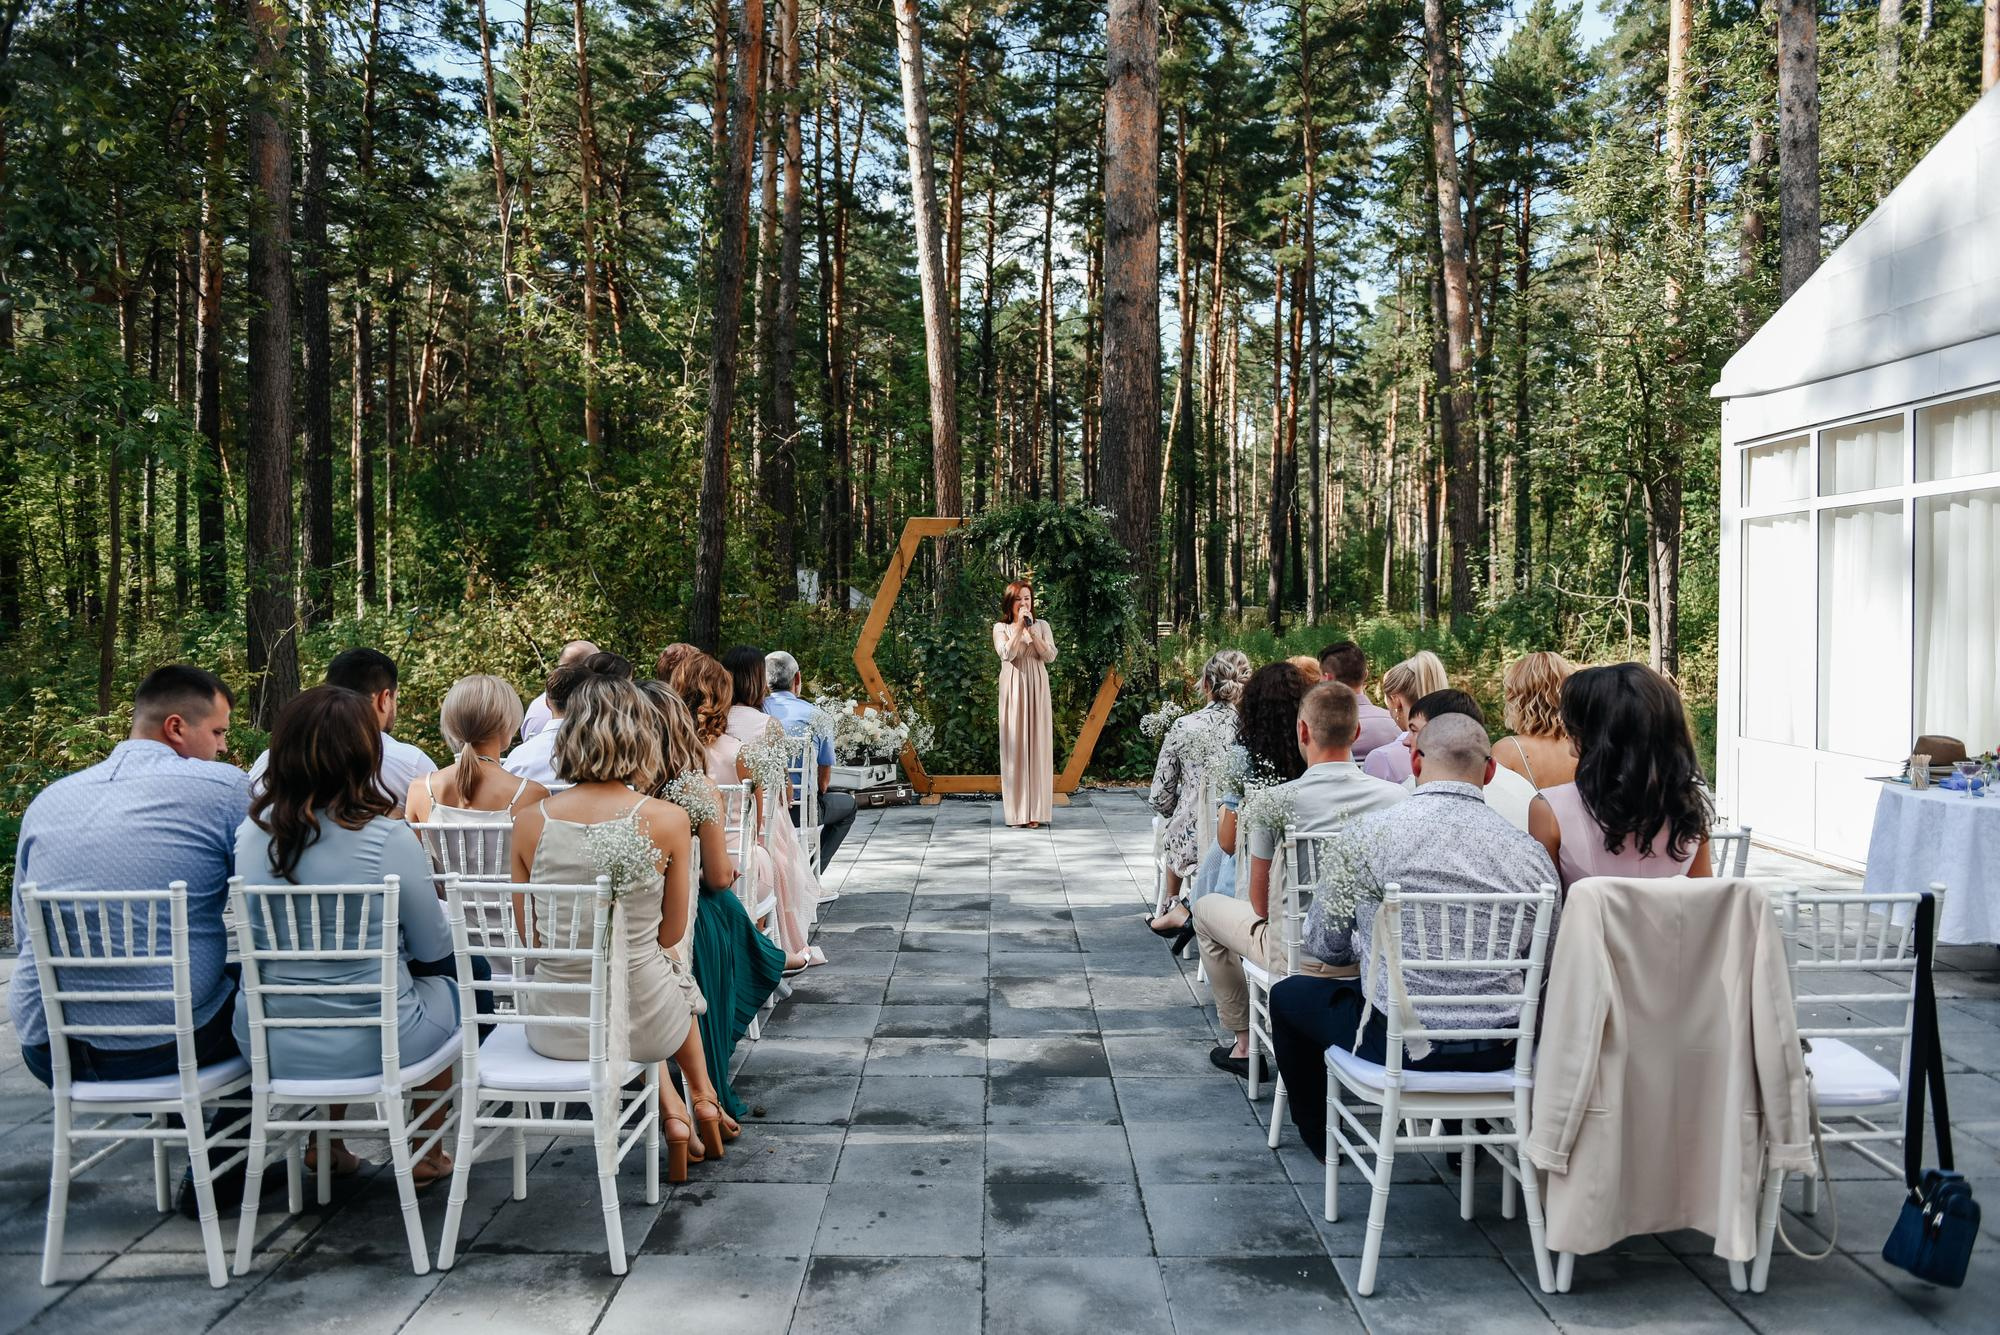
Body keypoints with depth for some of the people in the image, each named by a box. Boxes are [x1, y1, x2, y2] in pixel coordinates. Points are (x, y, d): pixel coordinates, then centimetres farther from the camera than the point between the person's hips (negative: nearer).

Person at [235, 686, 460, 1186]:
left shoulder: (250, 832, -6)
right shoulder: (387, 838, -20)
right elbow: (433, 947, -7)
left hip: (269, 1048, 5)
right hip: (371, 1048, -5)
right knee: (461, 982, 24)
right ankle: (425, 1154, 34)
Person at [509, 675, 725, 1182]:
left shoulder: (530, 821, -11)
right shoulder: (667, 819, -16)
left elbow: (529, 935, 2)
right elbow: (672, 931, -1)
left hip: (554, 1028, 2)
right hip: (642, 1019, -1)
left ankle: (673, 1114, 29)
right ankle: (704, 1101, 47)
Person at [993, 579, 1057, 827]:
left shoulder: (1042, 625, 10)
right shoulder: (1001, 628, 5)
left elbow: (1050, 656, -3)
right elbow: (1007, 653, -13)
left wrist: (1032, 630, -9)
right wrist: (1019, 626, -12)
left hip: (1037, 688, 2)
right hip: (1013, 689, -1)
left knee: (1037, 744, -1)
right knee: (1015, 745, -2)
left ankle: (1036, 810, 2)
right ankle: (1017, 810, 2)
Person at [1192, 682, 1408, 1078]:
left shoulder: (1276, 800, -19)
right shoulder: (1394, 797, -12)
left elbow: (1260, 903, -7)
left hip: (1300, 956, -4)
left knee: (1206, 908, 23)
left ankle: (1245, 1042, 27)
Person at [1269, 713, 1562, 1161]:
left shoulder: (1364, 837, -13)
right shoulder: (1531, 853, -6)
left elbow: (1323, 946, -3)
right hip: (1498, 1050, 4)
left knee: (1288, 994, 24)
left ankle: (1318, 1138, 41)